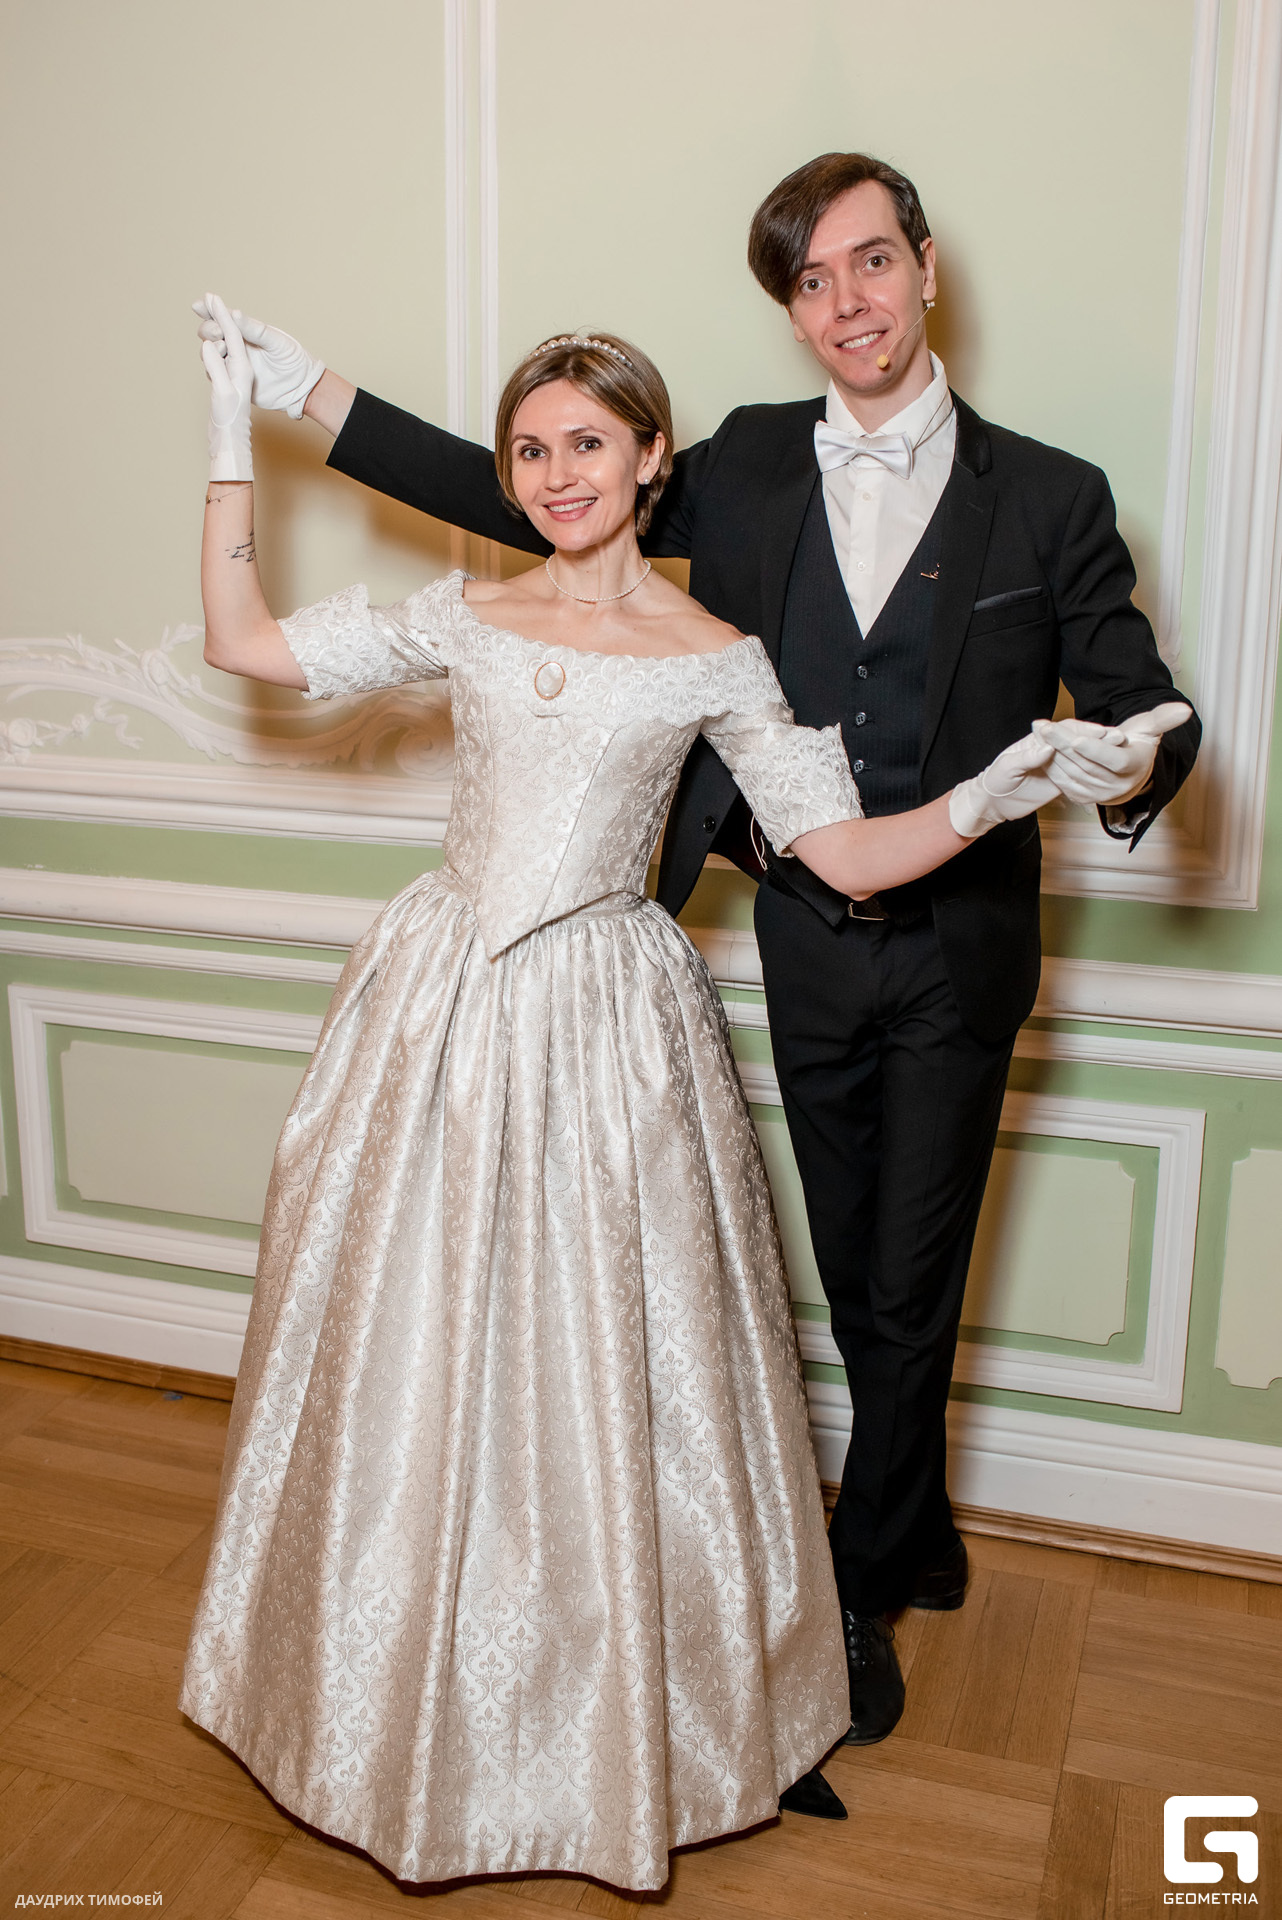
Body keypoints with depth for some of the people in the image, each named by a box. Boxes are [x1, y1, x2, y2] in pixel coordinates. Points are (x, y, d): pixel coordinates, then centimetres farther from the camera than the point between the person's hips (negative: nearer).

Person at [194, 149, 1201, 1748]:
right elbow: (529, 500, 4)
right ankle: (919, 1541, 39)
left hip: (956, 950, -2)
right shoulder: (749, 469, 2)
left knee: (908, 1286, 8)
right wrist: (315, 398, 2)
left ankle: (858, 1590, 29)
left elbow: (1141, 707, -4)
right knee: (855, 1280, 15)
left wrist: (1130, 764, -29)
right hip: (807, 941, 2)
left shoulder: (1049, 499, -5)